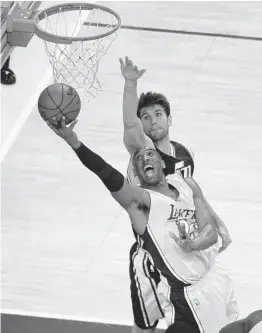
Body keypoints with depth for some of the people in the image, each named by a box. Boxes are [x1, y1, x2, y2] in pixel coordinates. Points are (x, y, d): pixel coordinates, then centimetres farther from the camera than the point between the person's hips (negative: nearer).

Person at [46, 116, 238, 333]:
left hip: (213, 281, 7)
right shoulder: (139, 199, -14)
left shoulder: (187, 185, 5)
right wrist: (74, 143, -49)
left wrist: (194, 244, -25)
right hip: (185, 296, -6)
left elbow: (211, 232, -1)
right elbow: (109, 176, -32)